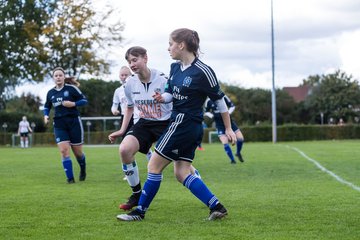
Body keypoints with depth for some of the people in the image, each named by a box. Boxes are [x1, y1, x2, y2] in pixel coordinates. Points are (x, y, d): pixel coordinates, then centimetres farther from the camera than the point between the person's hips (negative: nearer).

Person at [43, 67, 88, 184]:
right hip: (59, 124, 3)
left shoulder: (71, 88, -5)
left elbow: (84, 100, -2)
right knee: (64, 151, -12)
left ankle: (83, 170, 36)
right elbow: (47, 106, 22)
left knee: (77, 152, 5)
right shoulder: (50, 93, 8)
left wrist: (73, 104, -18)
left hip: (74, 122, -3)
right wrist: (46, 115, 2)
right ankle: (70, 178, -7)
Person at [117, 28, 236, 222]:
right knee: (182, 173, 6)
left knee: (154, 166, -2)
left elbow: (220, 100, -7)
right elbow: (171, 93, 15)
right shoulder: (175, 67, 9)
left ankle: (140, 211, 8)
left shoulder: (203, 72, -15)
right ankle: (217, 207, 5)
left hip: (184, 124, -9)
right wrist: (162, 98, -10)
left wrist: (228, 129, -1)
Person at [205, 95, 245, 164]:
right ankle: (232, 159, 3)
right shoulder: (209, 101, -6)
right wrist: (212, 115, -12)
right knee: (225, 143, -13)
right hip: (219, 124, -1)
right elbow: (206, 112, 9)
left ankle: (238, 153, 24)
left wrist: (228, 113, -15)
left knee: (240, 138, -5)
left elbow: (232, 106, 3)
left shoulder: (224, 97, -9)